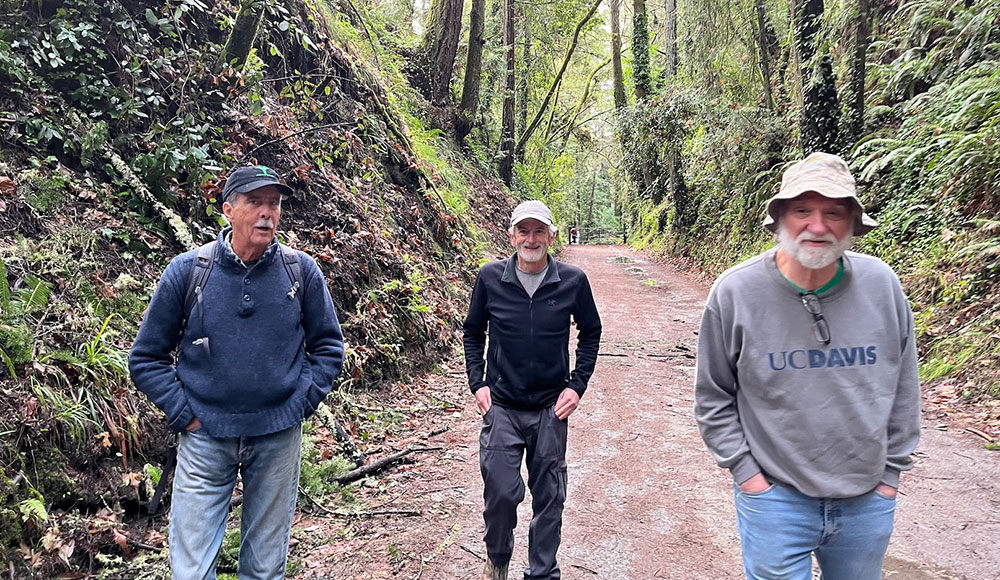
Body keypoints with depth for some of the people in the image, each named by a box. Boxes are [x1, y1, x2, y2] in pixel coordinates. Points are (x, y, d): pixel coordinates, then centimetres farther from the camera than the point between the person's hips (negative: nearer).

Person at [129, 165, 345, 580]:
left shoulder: (301, 271, -4)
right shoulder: (187, 271, -6)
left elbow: (328, 345, 6)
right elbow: (146, 357, 2)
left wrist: (302, 402, -4)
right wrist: (183, 415, -5)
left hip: (278, 437, 1)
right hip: (204, 438, -1)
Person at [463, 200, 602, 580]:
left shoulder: (573, 281, -6)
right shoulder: (491, 277, -5)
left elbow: (591, 332, 8)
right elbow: (472, 332, 9)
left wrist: (577, 385, 1)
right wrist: (477, 383, 0)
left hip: (552, 407, 1)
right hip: (501, 406, 0)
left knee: (549, 497, 10)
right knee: (501, 491, -1)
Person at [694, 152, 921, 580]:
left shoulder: (882, 284, -7)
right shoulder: (734, 291, -14)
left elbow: (903, 387, 5)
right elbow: (713, 397, -4)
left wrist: (892, 470, 7)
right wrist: (744, 470, -6)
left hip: (868, 501, 3)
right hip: (775, 497, -3)